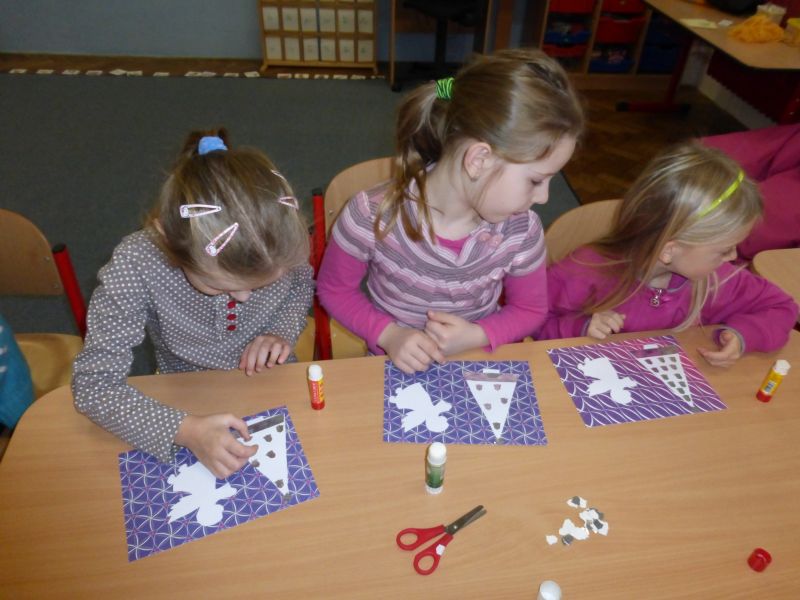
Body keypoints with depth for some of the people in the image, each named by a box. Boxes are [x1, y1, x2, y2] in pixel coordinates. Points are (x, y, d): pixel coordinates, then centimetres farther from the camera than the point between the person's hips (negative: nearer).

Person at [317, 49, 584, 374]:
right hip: (396, 370, -2)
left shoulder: (521, 230, -13)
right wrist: (389, 334, -19)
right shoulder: (372, 216, -20)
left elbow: (530, 309, 3)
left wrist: (476, 336, -15)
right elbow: (333, 289, -4)